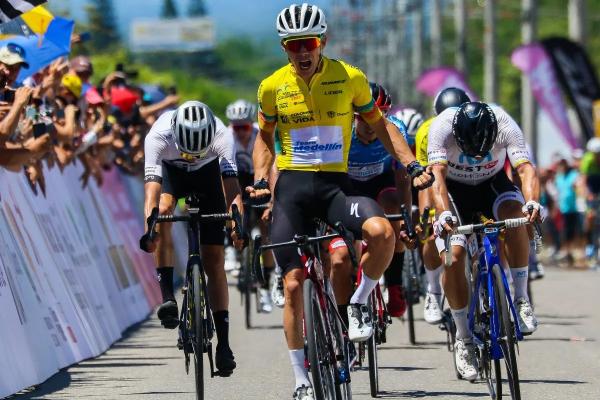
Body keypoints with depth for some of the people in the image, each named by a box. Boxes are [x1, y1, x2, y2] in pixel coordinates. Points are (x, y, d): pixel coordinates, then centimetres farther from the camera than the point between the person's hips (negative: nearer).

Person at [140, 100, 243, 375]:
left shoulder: (221, 135, -37)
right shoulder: (158, 135, -38)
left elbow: (231, 183, -45)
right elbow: (152, 187, -45)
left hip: (208, 172, 0)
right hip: (171, 170, 0)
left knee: (213, 258, -7)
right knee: (163, 210, -35)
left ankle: (223, 343, -5)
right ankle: (167, 296, -30)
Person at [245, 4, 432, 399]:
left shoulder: (351, 78, -3)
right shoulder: (273, 87, 0)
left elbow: (379, 123, 10)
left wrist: (412, 165, -1)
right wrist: (260, 180, 1)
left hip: (336, 185, -1)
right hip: (292, 188, 1)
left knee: (381, 230, -31)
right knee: (293, 283, -2)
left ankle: (359, 305, -4)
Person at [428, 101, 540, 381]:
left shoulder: (506, 127, -30)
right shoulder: (442, 127, -33)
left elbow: (526, 169, -39)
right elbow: (437, 175, -40)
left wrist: (532, 202, -59)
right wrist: (443, 213, -58)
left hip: (493, 182, 1)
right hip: (454, 188, 0)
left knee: (515, 211, -33)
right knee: (453, 255, -19)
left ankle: (521, 298, -21)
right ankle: (463, 337, -3)